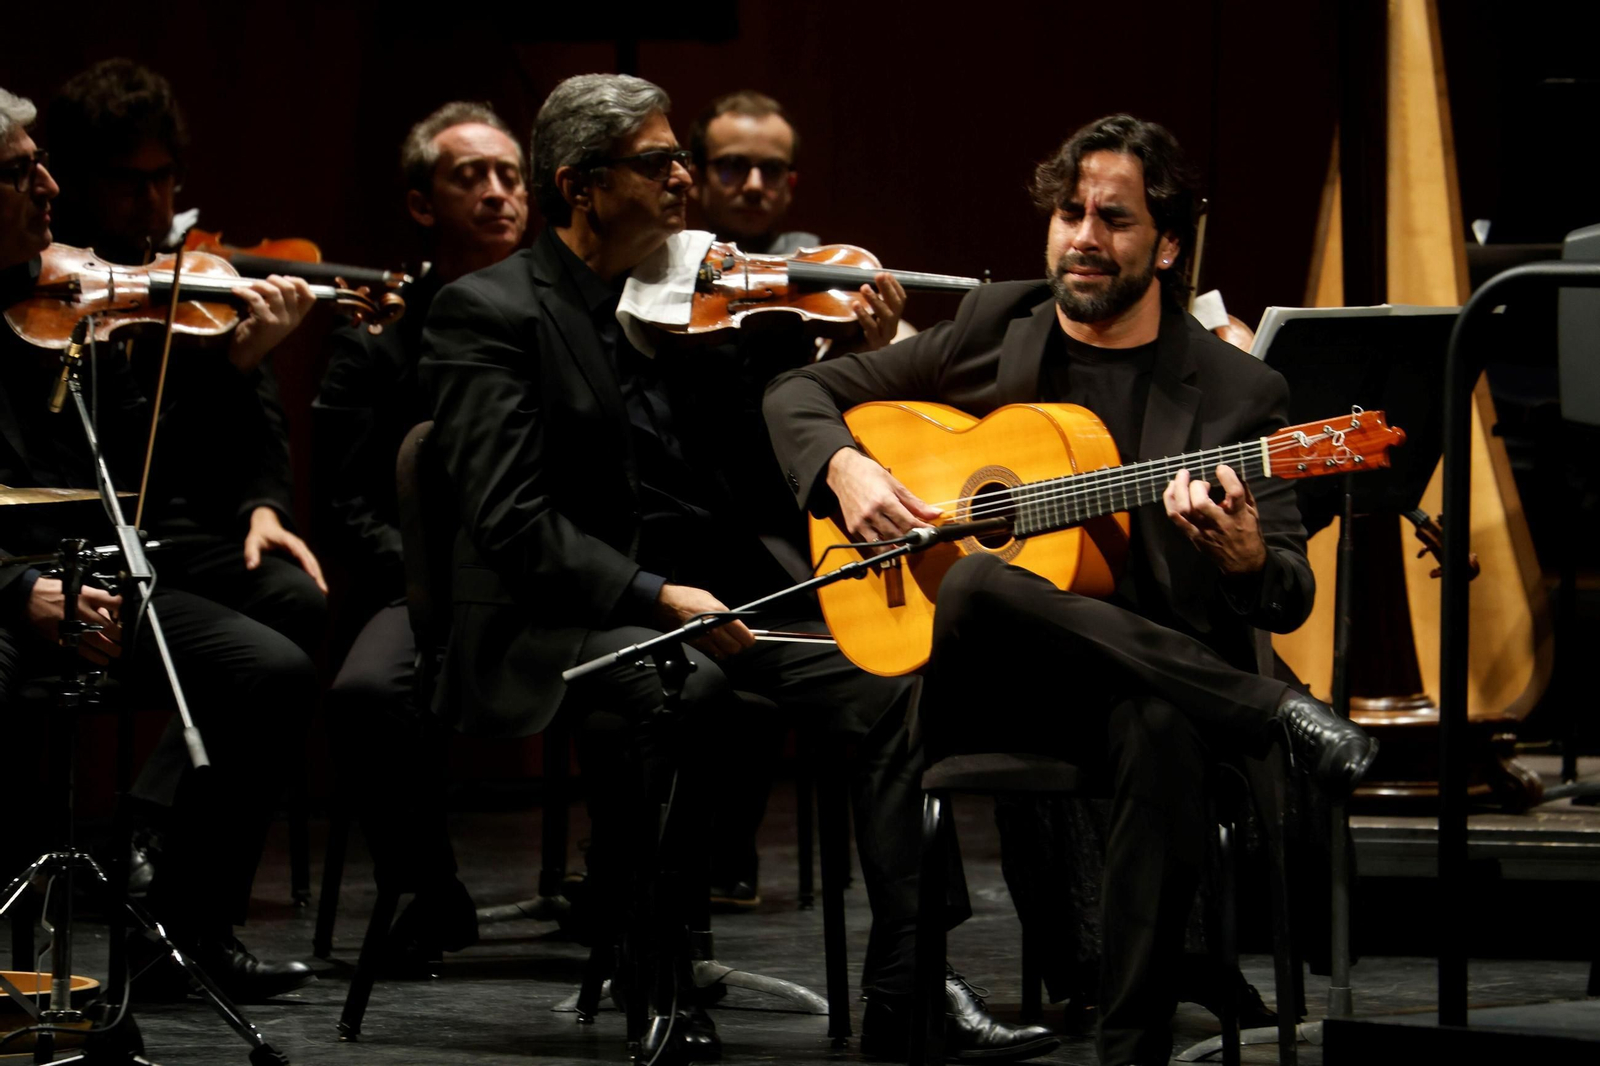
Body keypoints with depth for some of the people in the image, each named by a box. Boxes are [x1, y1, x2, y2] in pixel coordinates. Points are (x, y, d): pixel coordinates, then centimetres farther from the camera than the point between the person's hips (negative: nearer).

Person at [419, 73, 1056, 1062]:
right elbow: (511, 524, -16)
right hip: (565, 625, -7)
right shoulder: (489, 312, -6)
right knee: (678, 685, -38)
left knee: (890, 684, -14)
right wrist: (655, 595, -25)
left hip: (704, 600, 7)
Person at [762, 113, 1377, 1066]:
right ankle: (1274, 714, -28)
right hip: (983, 698, 2)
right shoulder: (999, 326, 12)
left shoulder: (1239, 394, 5)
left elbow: (1291, 599, 0)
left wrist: (1243, 560, -24)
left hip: (1155, 680, -2)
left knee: (1161, 728, -39)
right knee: (980, 582, -35)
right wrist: (844, 468, -4)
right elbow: (802, 393, 19)